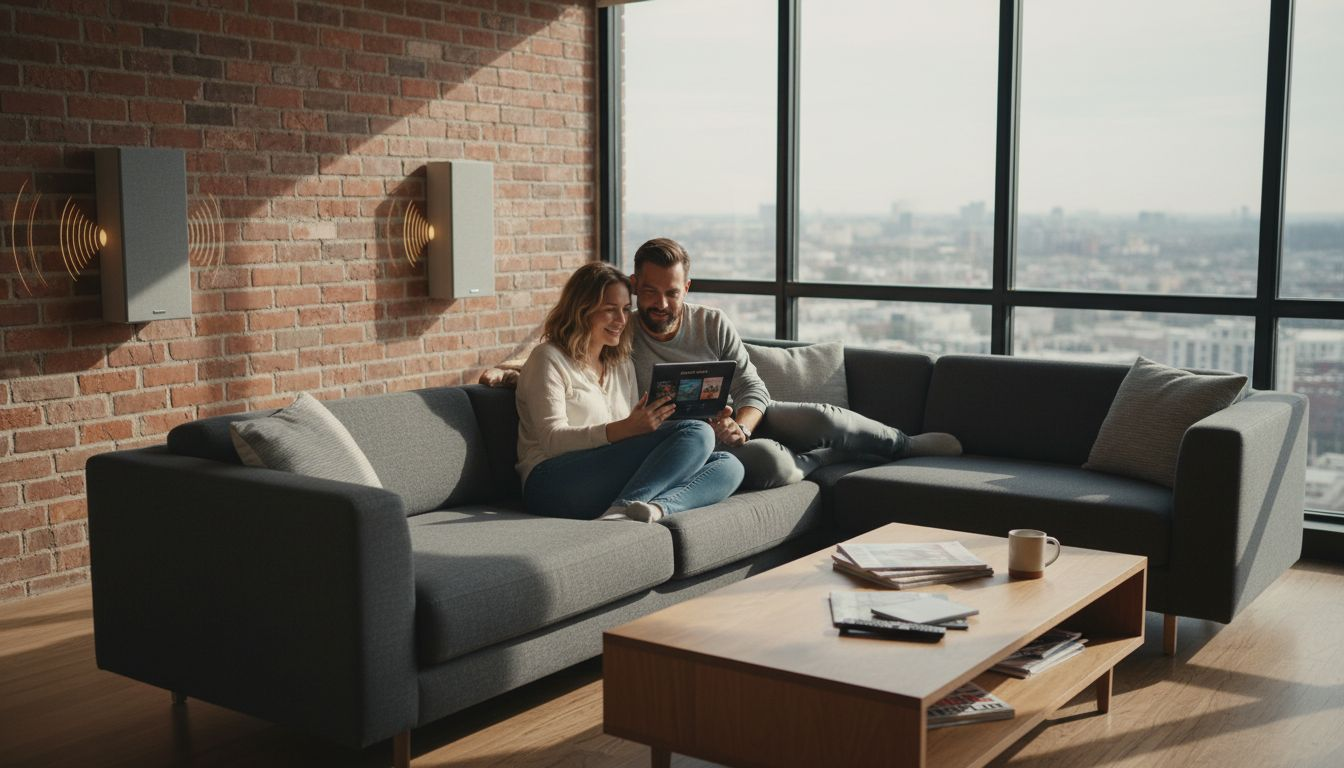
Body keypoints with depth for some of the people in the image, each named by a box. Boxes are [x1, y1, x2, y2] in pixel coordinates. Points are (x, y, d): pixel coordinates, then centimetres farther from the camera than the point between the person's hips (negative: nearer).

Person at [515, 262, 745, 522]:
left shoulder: (622, 365, 25)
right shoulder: (549, 359, 2)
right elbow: (553, 439, -11)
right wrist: (627, 428, -24)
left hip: (616, 485, 8)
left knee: (728, 465, -11)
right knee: (696, 434, -20)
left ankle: (653, 506, -37)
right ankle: (621, 514, -36)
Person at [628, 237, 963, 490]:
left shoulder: (712, 323, -1)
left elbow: (753, 390, -1)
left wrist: (739, 427, -26)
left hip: (744, 417, 4)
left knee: (820, 419, -18)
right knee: (767, 458, -35)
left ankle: (906, 444, 8)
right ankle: (834, 454, -4)